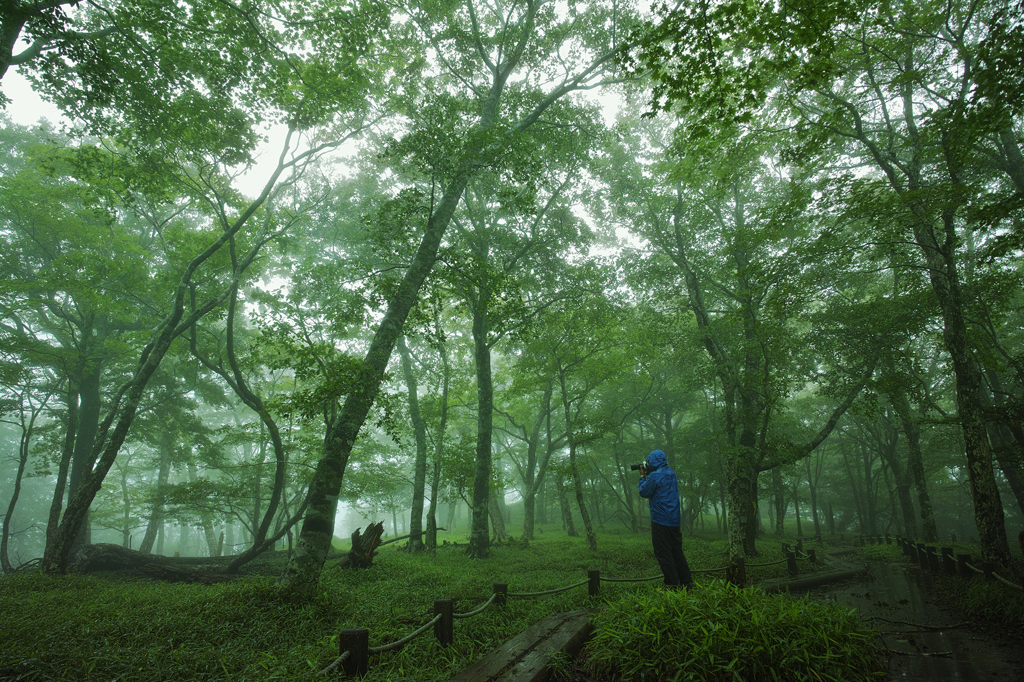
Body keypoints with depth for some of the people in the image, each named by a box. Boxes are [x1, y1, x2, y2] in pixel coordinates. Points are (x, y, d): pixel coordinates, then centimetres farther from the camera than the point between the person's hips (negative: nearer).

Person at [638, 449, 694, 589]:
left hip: (660, 521, -8)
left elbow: (643, 492, -6)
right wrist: (647, 476, 15)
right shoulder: (672, 474, 12)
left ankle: (672, 584, -2)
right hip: (674, 520, 8)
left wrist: (642, 477, 4)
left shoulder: (655, 476, -16)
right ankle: (687, 582, 15)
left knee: (663, 553, -2)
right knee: (677, 552, 13)